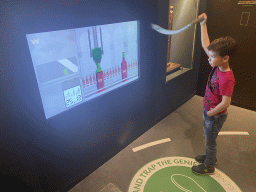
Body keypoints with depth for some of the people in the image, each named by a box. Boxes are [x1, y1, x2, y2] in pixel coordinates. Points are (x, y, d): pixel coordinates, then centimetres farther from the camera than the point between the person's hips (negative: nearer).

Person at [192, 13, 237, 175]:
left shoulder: (227, 79, -31)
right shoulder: (218, 66, -8)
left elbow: (226, 103, -31)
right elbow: (205, 45, -3)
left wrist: (211, 113, -16)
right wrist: (203, 24, -4)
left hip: (216, 116, -8)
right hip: (208, 111, 8)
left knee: (210, 141, 13)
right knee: (208, 138, 27)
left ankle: (209, 166, 36)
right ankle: (210, 157, 51)